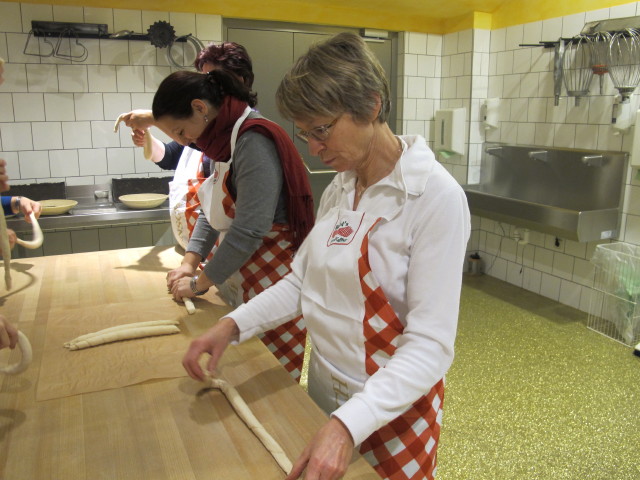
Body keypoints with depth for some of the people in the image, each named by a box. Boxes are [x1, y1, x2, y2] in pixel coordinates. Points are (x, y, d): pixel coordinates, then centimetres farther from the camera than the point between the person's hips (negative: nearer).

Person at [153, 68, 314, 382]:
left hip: (270, 284, -9)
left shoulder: (254, 142, -19)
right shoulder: (223, 140, 10)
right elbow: (212, 213, 17)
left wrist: (199, 284, -12)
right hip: (237, 282, 9)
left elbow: (248, 232, -23)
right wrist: (189, 263, 5)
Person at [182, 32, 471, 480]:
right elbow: (303, 280, 5)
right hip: (325, 386, 6)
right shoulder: (339, 188, 0)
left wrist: (348, 425, -35)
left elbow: (430, 344, -25)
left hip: (393, 405, -6)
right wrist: (233, 325, -7)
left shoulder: (436, 196, -23)